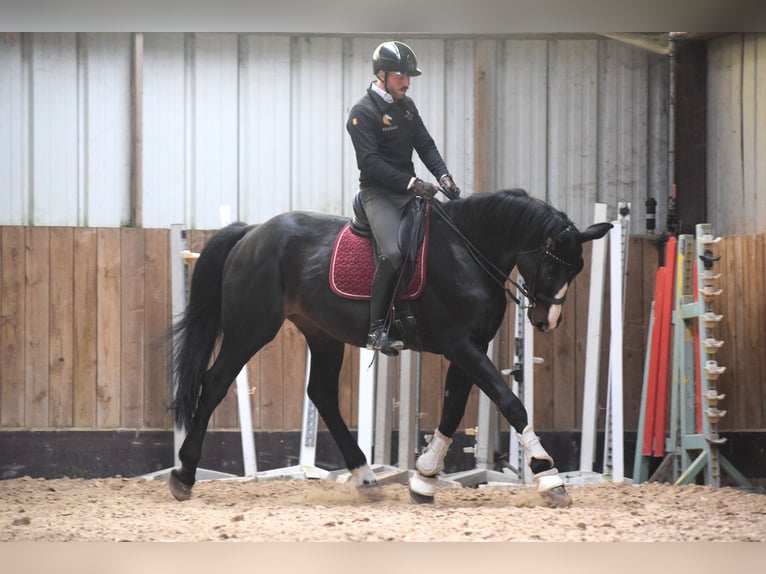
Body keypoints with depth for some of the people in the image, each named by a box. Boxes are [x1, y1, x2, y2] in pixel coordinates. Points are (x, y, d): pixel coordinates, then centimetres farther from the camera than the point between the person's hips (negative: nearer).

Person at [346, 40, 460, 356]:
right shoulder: (363, 112, -11)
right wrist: (412, 183, -25)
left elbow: (425, 145, 15)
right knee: (393, 253, -29)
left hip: (408, 191, 8)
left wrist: (443, 175, -4)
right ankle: (377, 330, -21)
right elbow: (370, 162, -18)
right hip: (378, 193, -8)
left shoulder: (407, 106, 14)